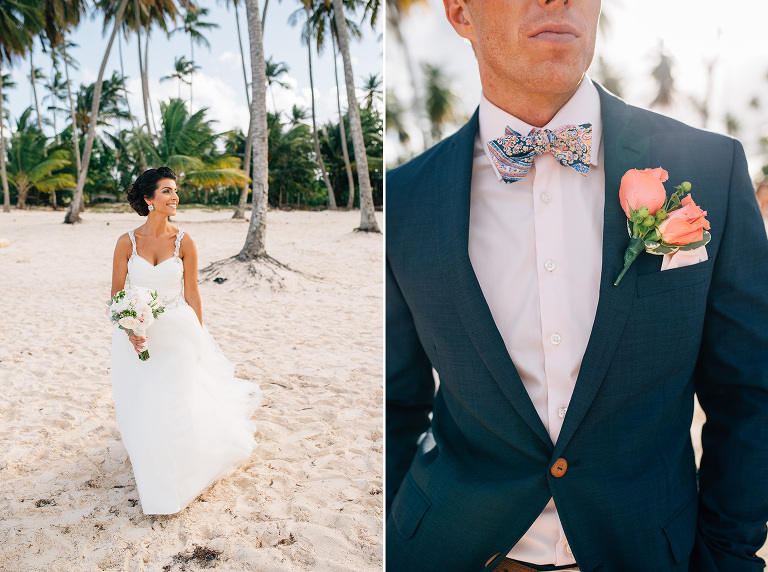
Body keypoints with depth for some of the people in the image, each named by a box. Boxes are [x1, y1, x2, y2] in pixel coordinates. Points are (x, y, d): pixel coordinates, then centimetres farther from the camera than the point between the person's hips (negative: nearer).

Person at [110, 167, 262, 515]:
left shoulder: (183, 241, -6)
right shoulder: (127, 242, -5)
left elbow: (192, 295, -1)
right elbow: (116, 294, -1)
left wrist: (198, 339, 2)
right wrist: (130, 331, -16)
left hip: (178, 332, -1)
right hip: (138, 334, 1)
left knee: (175, 404, 0)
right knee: (140, 406, 11)